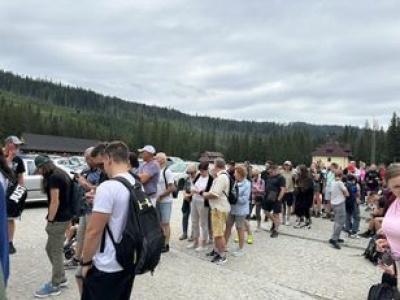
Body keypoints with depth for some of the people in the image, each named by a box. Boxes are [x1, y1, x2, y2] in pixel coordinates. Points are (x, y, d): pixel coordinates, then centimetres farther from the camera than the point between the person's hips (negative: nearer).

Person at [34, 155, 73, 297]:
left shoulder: (53, 178, -17)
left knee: (56, 252, 3)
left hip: (59, 219, -10)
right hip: (64, 216, 10)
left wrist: (49, 221, -12)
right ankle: (61, 278, 33)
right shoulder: (61, 174, 12)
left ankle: (55, 286, 18)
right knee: (50, 248, 21)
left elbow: (55, 202, -20)